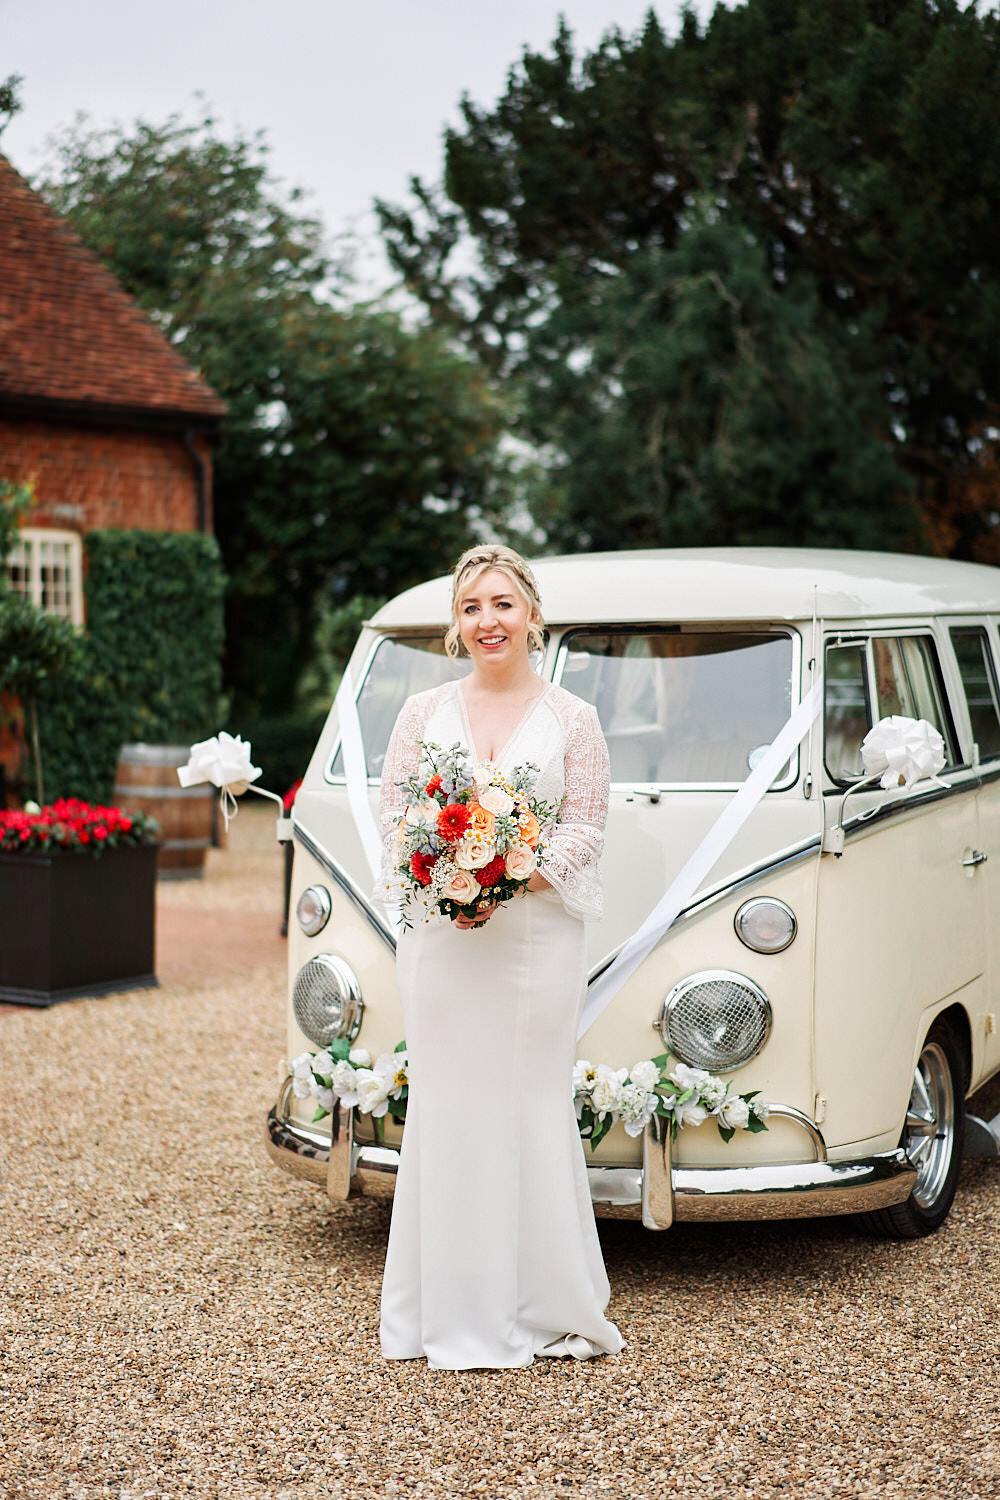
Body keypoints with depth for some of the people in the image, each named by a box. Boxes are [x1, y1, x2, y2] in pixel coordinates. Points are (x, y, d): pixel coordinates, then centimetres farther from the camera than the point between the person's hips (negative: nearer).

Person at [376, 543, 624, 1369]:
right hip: (439, 938, 2)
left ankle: (548, 1307, 13)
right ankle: (452, 1313, 12)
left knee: (535, 1108, 1)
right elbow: (394, 819, 6)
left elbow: (584, 832, -1)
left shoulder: (572, 720, 4)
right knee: (448, 1108, 3)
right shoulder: (424, 712, 9)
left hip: (536, 936, -1)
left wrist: (505, 886, -16)